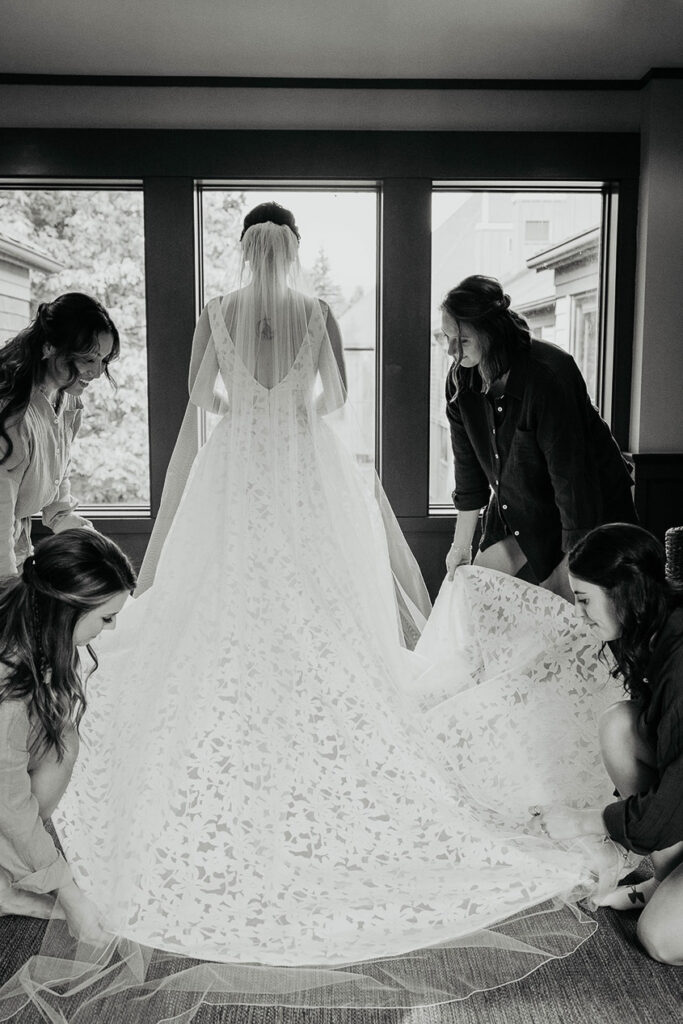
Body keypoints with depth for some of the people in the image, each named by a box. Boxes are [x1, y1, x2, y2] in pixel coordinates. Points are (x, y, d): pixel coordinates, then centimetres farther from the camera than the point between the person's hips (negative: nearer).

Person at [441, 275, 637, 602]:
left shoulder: (548, 376, -30)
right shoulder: (460, 380, -8)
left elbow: (570, 473, -28)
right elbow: (469, 466, 2)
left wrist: (571, 568, -24)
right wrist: (461, 545, 6)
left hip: (590, 512, -6)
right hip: (518, 514, 7)